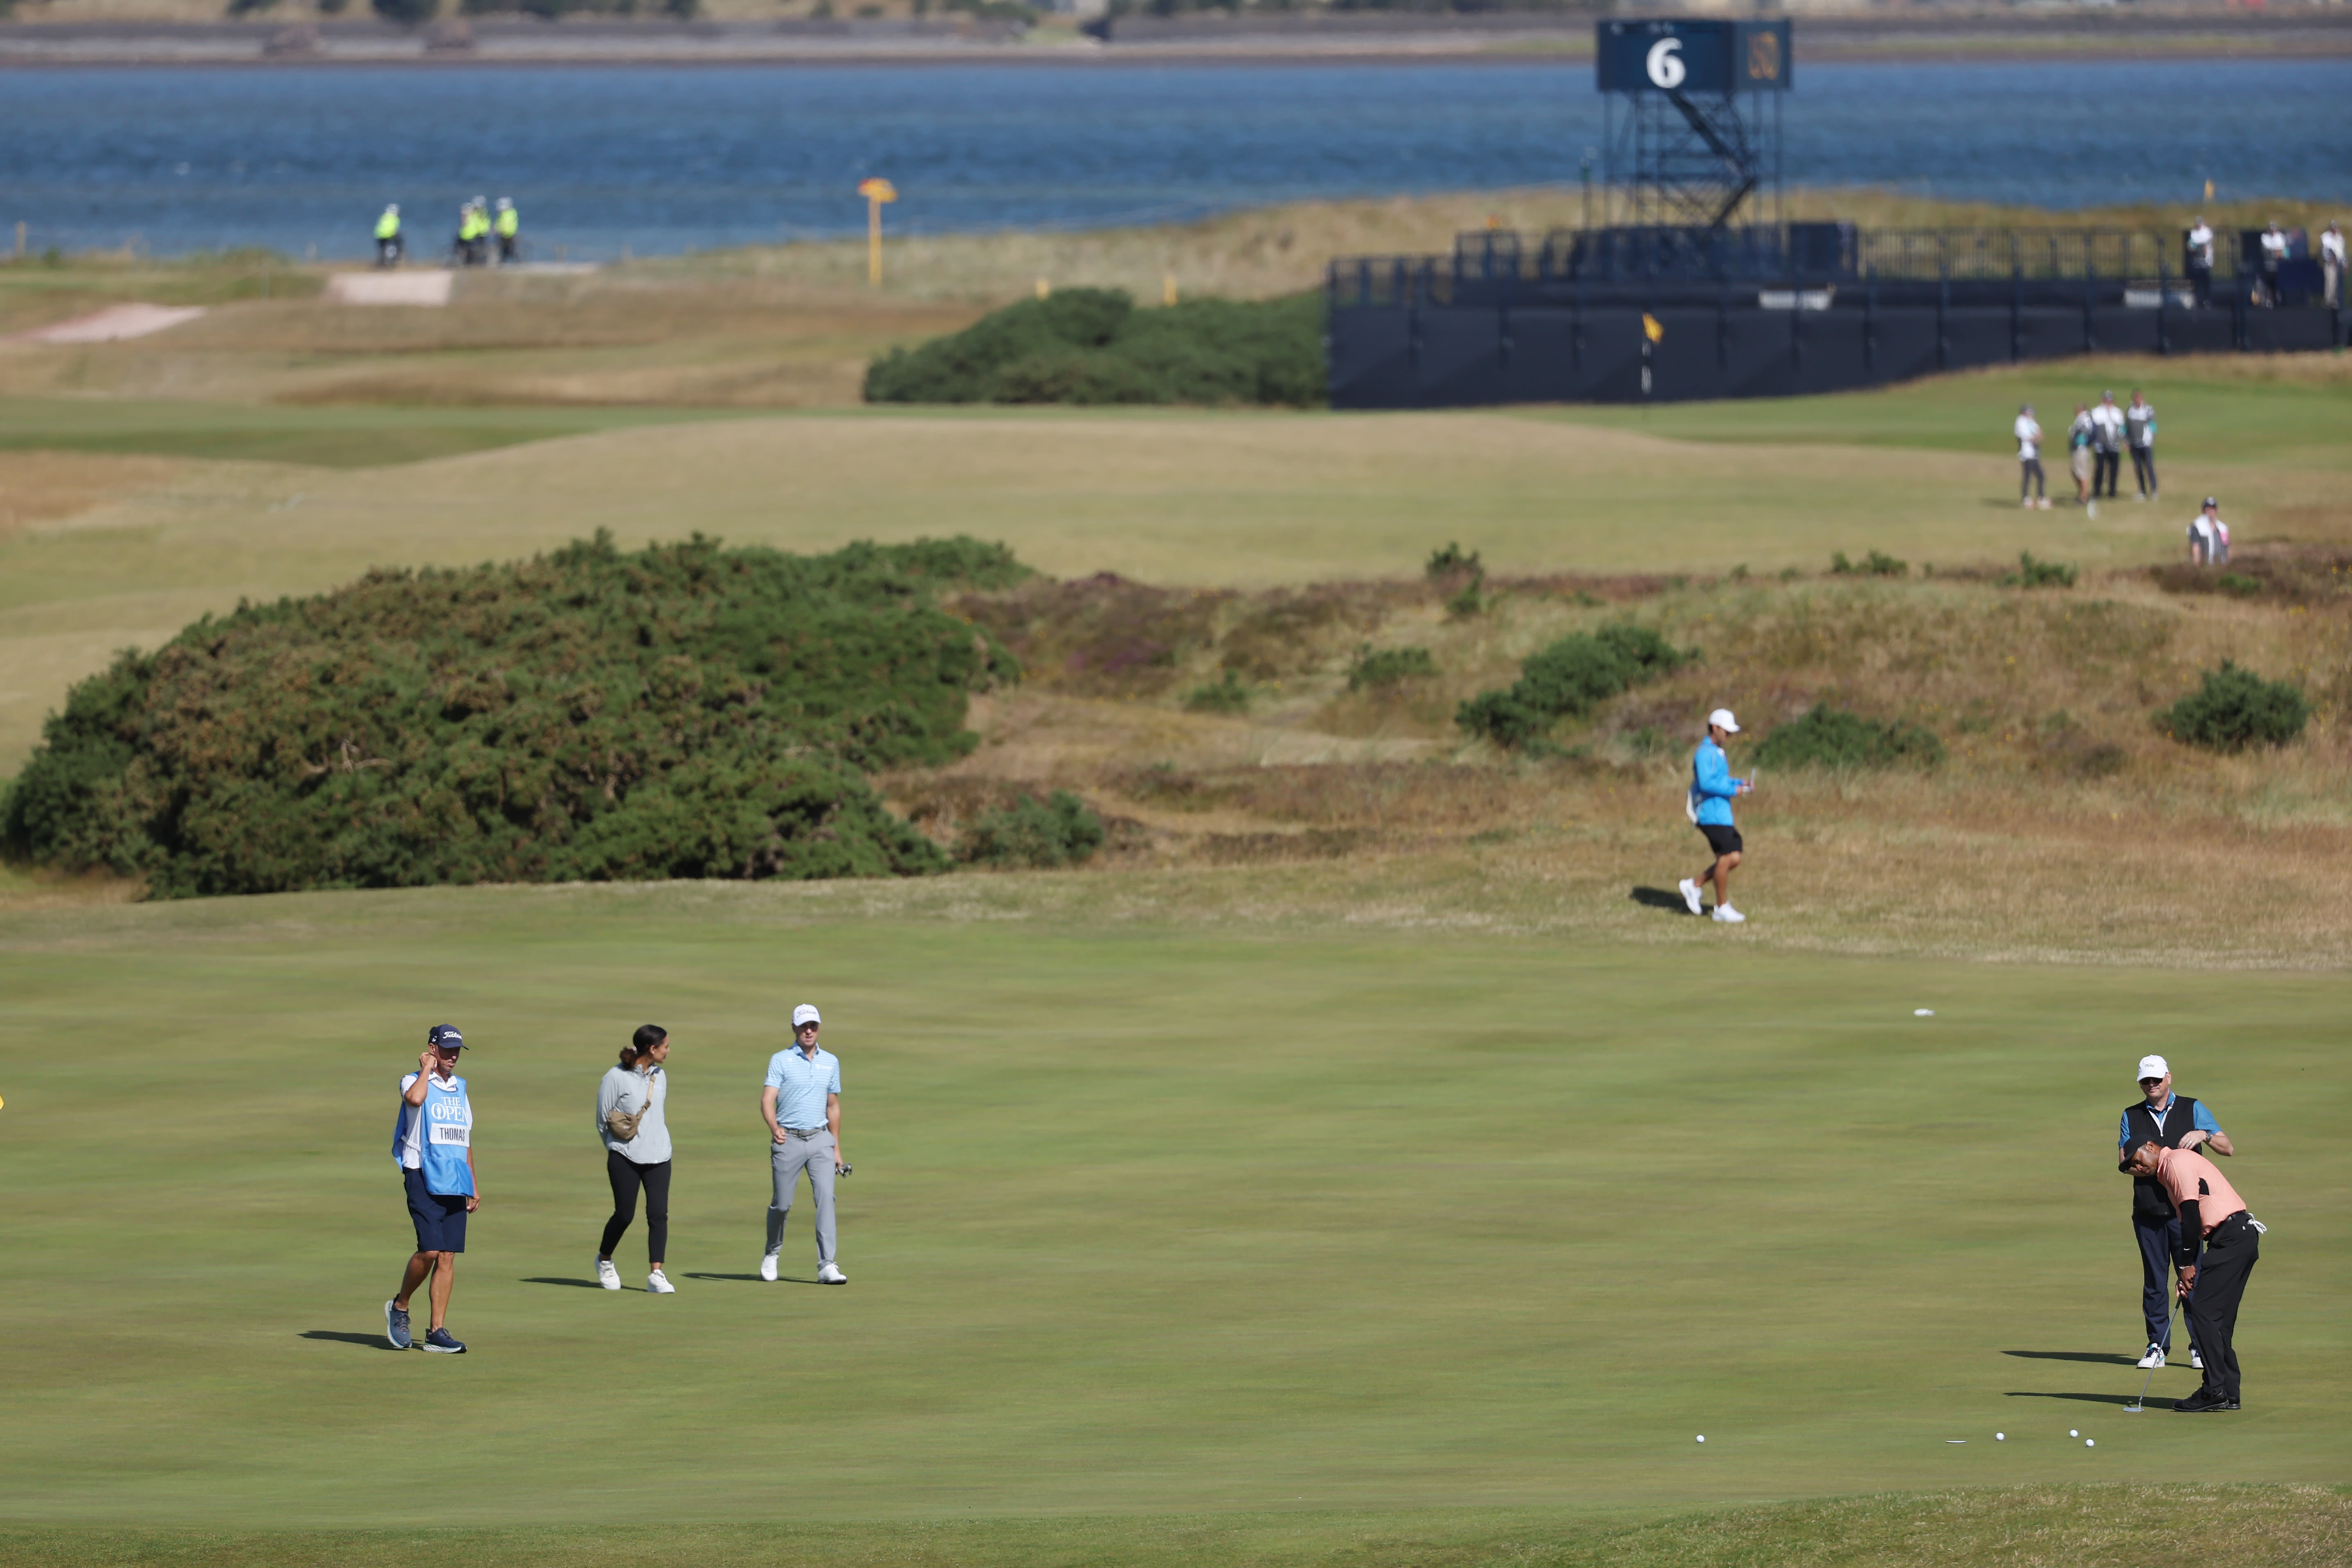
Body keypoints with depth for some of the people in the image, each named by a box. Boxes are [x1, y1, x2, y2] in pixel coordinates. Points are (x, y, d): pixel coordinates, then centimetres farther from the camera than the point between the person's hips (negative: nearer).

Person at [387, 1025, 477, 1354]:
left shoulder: (459, 1088, 19)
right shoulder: (415, 1081, 0)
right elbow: (414, 1098, -27)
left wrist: (473, 1185, 20)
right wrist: (427, 1069, -10)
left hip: (455, 1183, 6)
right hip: (423, 1178, -6)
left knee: (448, 1256, 1)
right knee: (430, 1250, -16)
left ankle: (437, 1332, 2)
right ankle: (400, 1308, 7)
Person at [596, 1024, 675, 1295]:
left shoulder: (660, 1077, 9)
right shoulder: (616, 1077, -9)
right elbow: (603, 1119, -2)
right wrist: (617, 1148, 5)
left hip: (657, 1156, 5)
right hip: (625, 1159, -5)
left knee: (659, 1214, -7)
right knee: (624, 1214, 0)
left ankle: (656, 1275, -6)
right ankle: (604, 1260, 27)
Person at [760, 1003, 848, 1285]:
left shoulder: (831, 1062, 11)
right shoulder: (781, 1060, -1)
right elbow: (767, 1100, -11)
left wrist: (837, 1148, 17)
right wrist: (774, 1127, -31)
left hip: (821, 1139, 2)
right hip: (789, 1141, -2)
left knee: (826, 1196, -14)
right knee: (782, 1205, 4)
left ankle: (827, 1265, -18)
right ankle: (772, 1254, 30)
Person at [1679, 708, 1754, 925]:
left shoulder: (1717, 753, 20)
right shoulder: (1705, 754, -13)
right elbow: (1707, 783, -22)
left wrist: (1742, 783, 12)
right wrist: (1734, 790, -17)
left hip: (1723, 815, 10)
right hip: (1712, 815, -10)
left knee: (1734, 859, 6)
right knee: (1725, 858, -8)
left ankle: (1694, 885, 17)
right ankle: (1722, 907, 2)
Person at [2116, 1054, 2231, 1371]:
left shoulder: (2192, 1110, 6)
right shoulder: (2131, 1116, 12)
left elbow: (2228, 1148, 3)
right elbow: (2123, 1161, 10)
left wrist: (2204, 1135, -16)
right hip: (2148, 1212, 2)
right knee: (2154, 1280, 3)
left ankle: (2200, 1346, 3)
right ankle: (2157, 1346, 9)